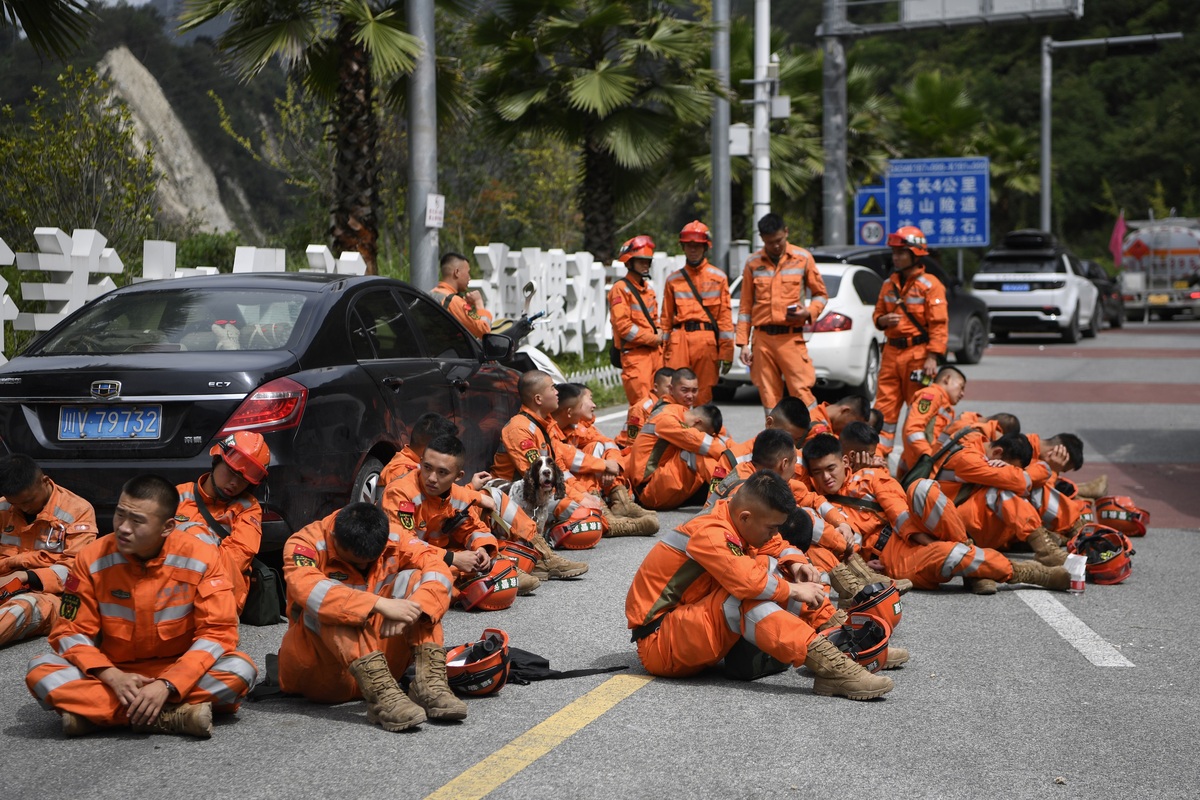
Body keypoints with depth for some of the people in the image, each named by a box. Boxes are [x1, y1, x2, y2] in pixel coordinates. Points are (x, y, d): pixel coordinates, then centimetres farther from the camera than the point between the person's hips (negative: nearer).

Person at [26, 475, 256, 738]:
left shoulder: (202, 559, -13)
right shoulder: (92, 559, -10)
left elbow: (217, 632, -15)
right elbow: (70, 632, -7)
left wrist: (167, 685, -28)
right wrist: (113, 676, -25)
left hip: (179, 673, -1)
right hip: (111, 674, 1)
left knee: (241, 669, -30)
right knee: (41, 670, -25)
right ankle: (173, 716, -32)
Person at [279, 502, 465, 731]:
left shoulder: (392, 538, -3)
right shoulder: (306, 543, -15)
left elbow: (438, 569, -15)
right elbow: (307, 589, -36)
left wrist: (414, 609, -35)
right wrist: (380, 604, -44)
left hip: (378, 656, 4)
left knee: (413, 579, -12)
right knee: (328, 606, -31)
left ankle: (430, 683, -27)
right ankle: (382, 696, -44)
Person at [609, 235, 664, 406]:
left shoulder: (648, 287, 19)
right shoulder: (621, 289, -7)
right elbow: (622, 325, -14)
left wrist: (659, 336, 7)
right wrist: (652, 339, -11)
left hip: (654, 351, 8)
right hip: (634, 353, -8)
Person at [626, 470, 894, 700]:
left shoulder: (736, 523, 4)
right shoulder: (709, 534, -23)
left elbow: (775, 545, 17)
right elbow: (744, 579, -36)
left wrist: (794, 563, -5)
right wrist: (794, 590, -23)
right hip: (658, 641, -9)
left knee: (768, 567, -2)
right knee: (749, 596, -32)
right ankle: (831, 667, -40)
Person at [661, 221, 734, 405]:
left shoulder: (718, 277, 9)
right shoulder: (673, 280, 14)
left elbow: (725, 315, 5)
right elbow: (666, 317, 14)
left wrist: (725, 352, -1)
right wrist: (664, 352, 7)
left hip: (707, 340, -1)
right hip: (679, 340, 1)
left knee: (703, 395, 1)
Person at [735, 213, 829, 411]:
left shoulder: (803, 258, 5)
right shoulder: (753, 263, 9)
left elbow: (821, 294, 12)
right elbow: (745, 306, 11)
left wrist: (809, 312, -9)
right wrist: (744, 343, 6)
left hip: (791, 337, -2)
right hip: (762, 338, 2)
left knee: (802, 392, -9)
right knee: (768, 396, 2)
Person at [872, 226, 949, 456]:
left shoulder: (930, 285, -6)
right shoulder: (889, 284, 13)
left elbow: (939, 324, -9)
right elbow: (878, 313, 21)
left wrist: (932, 357, -16)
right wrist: (882, 320, -4)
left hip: (917, 352, -6)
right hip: (892, 351, 6)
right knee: (884, 405, 3)